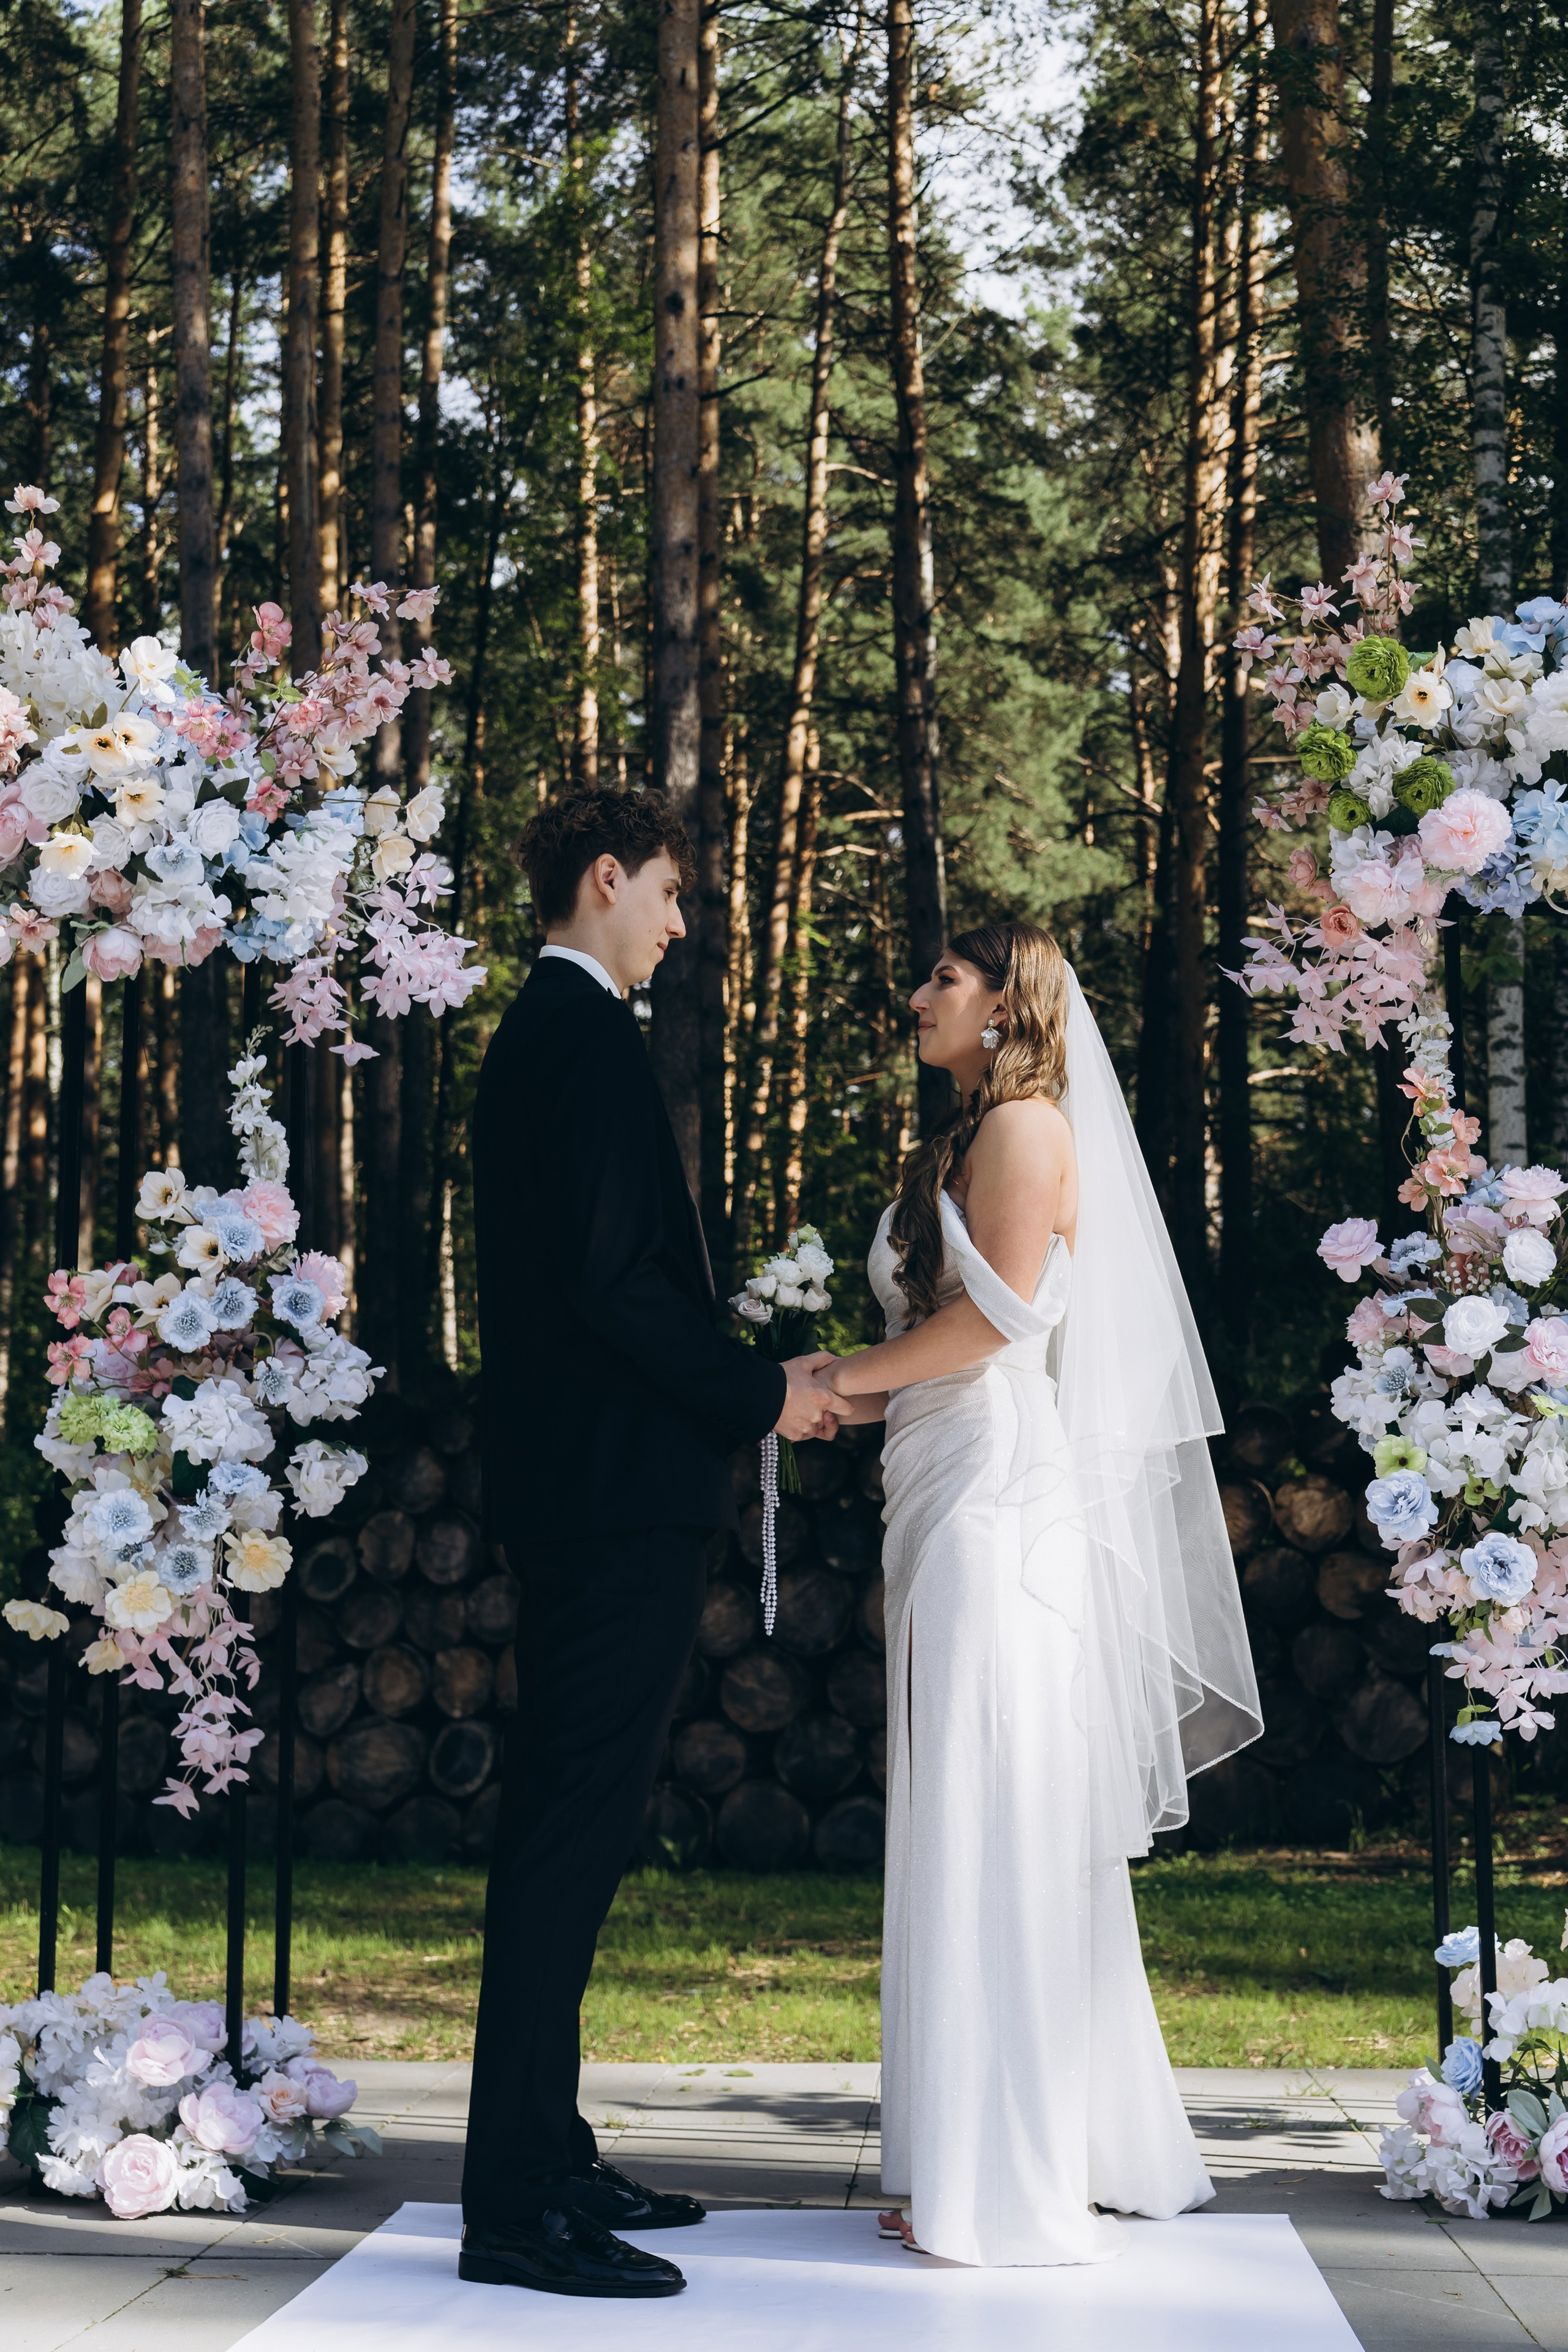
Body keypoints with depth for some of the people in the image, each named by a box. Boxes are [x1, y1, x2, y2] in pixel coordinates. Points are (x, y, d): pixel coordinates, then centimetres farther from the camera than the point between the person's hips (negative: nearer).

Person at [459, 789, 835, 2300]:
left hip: (564, 1490, 11)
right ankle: (515, 2208, -7)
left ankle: (543, 2159, 21)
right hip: (620, 1494, -11)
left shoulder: (532, 1035, 19)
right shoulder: (590, 1038, -13)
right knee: (575, 1830, -10)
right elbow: (617, 1281, -21)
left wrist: (739, 1379, 18)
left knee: (560, 1829, 14)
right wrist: (761, 1393, -10)